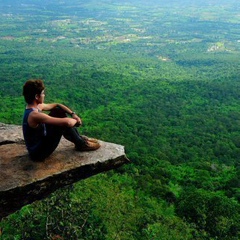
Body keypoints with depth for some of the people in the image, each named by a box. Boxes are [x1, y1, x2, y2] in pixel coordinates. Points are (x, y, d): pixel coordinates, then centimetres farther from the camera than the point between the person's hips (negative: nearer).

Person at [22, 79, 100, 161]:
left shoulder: (36, 106, -1)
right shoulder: (35, 115, -30)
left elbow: (57, 105, 13)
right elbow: (67, 122, -34)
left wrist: (73, 114, -1)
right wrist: (75, 121, -12)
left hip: (40, 141, 9)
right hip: (38, 153, -9)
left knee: (58, 111, 6)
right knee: (63, 124, -21)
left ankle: (79, 138, 15)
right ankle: (81, 144, 2)